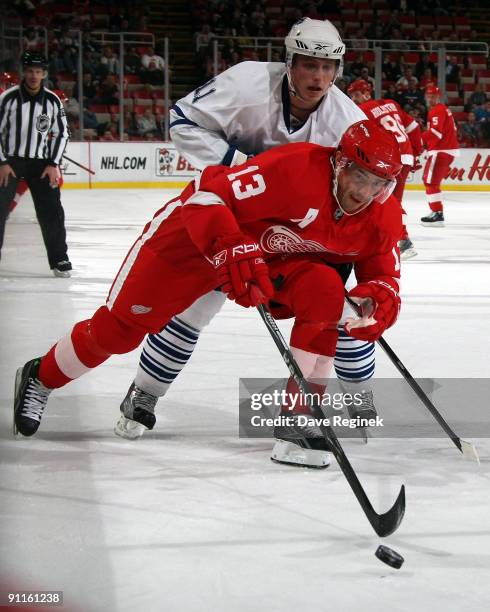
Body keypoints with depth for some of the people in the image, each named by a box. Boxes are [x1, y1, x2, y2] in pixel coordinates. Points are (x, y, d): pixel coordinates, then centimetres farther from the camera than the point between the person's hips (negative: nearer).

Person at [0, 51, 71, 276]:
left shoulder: (53, 101, -1)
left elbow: (61, 133, 6)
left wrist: (53, 164, -2)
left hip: (40, 162, 2)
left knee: (51, 211, -1)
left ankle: (59, 259, 9)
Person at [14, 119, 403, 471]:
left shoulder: (384, 216, -14)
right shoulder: (295, 169, -35)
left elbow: (383, 273, -2)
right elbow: (206, 196, -36)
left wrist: (377, 299, -26)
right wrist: (232, 252, -51)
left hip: (278, 260, 5)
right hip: (196, 237, -5)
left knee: (325, 291, -24)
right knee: (120, 328, -1)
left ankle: (298, 416, -15)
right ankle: (40, 378, 28)